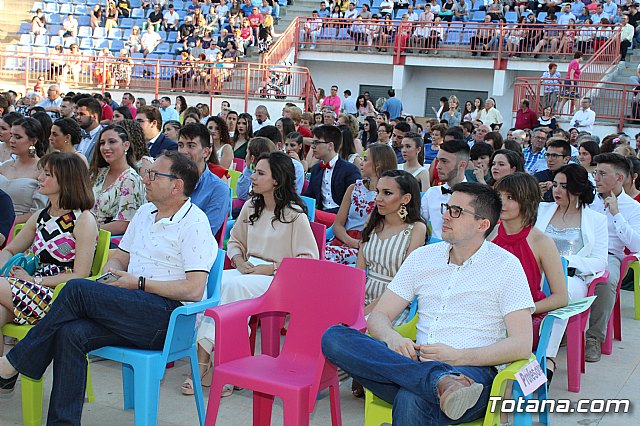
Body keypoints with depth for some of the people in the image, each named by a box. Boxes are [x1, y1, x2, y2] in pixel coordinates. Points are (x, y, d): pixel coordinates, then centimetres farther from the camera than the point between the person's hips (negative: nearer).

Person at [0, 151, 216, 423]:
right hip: (134, 311, 7)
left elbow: (194, 289, -14)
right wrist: (111, 272, 2)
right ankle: (63, 421, -18)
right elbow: (119, 257, 27)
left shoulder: (194, 223, -6)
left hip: (168, 313, -7)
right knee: (71, 333, -21)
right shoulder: (145, 212, 21)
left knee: (77, 289, -22)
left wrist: (139, 283, -13)